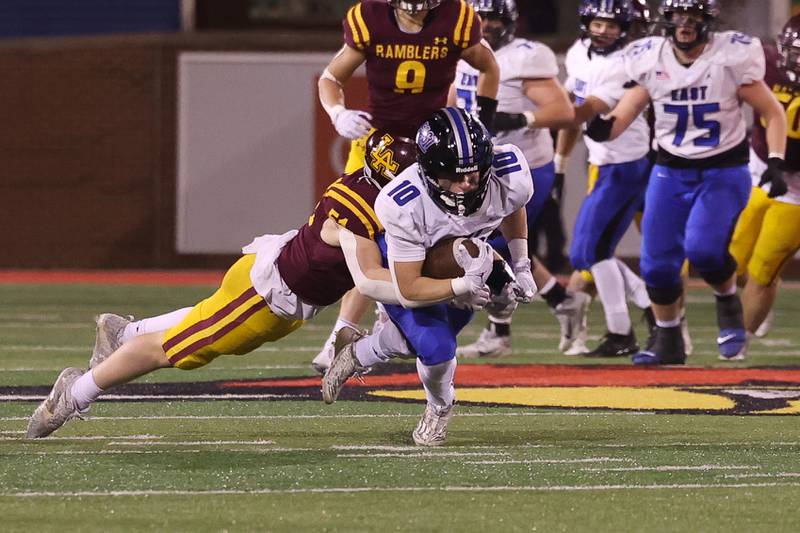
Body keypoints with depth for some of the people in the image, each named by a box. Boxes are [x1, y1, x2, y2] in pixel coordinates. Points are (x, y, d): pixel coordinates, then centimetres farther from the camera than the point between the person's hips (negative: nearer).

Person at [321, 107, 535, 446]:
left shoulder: (510, 180, -35)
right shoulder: (403, 208, -45)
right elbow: (409, 290, -38)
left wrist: (521, 268, -6)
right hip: (405, 266, -4)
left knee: (417, 339, 18)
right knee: (436, 348, -19)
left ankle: (357, 355, 53)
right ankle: (440, 407, 18)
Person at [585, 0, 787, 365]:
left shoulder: (732, 57, -11)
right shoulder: (649, 59, -4)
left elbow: (772, 113, -3)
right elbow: (626, 112, -5)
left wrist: (775, 162, -14)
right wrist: (605, 127, -28)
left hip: (723, 173, -4)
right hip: (671, 171, 4)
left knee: (703, 247, -25)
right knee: (657, 262, -1)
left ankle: (729, 304, 6)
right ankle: (667, 342, 19)